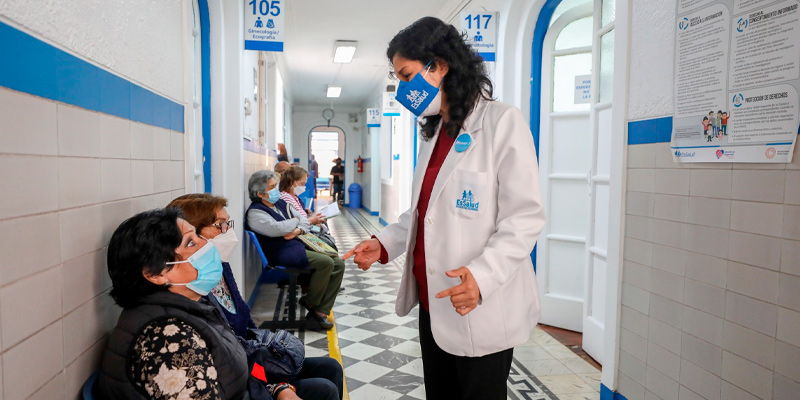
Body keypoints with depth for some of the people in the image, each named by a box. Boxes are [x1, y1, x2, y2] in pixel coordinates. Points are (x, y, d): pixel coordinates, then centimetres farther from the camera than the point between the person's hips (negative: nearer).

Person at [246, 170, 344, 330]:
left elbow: (305, 220, 13)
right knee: (326, 262, -26)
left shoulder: (281, 203, 18)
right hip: (282, 253, -9)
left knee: (338, 264, -5)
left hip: (301, 244, 9)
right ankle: (310, 302, -1)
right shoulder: (254, 212, -8)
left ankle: (320, 311, -4)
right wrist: (295, 220, -3)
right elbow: (278, 229, -23)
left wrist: (298, 230, -10)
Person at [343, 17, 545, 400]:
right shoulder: (433, 133, 14)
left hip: (481, 312, -7)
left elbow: (525, 217, -15)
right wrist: (384, 244, 4)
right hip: (433, 304, 7)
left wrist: (483, 274, -29)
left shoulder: (502, 121, -11)